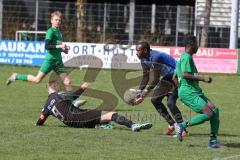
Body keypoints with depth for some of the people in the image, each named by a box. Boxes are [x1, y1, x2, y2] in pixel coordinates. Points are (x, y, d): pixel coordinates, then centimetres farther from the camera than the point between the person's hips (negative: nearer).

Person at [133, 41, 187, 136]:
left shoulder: (155, 57, -30)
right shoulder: (143, 59, -2)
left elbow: (156, 79, -30)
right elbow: (145, 77, 4)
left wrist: (147, 90, -35)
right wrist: (139, 92, -3)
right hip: (166, 78, 10)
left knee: (170, 103, -22)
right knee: (155, 100, 4)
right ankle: (171, 124, 11)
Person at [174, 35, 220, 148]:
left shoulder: (183, 57, 22)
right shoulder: (187, 57, -9)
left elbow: (175, 77, 28)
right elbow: (184, 74, -22)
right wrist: (203, 78, -17)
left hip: (195, 91, 10)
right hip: (188, 93, -10)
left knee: (214, 110, -2)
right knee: (208, 114, -20)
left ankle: (213, 140, -5)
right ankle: (183, 125, -10)